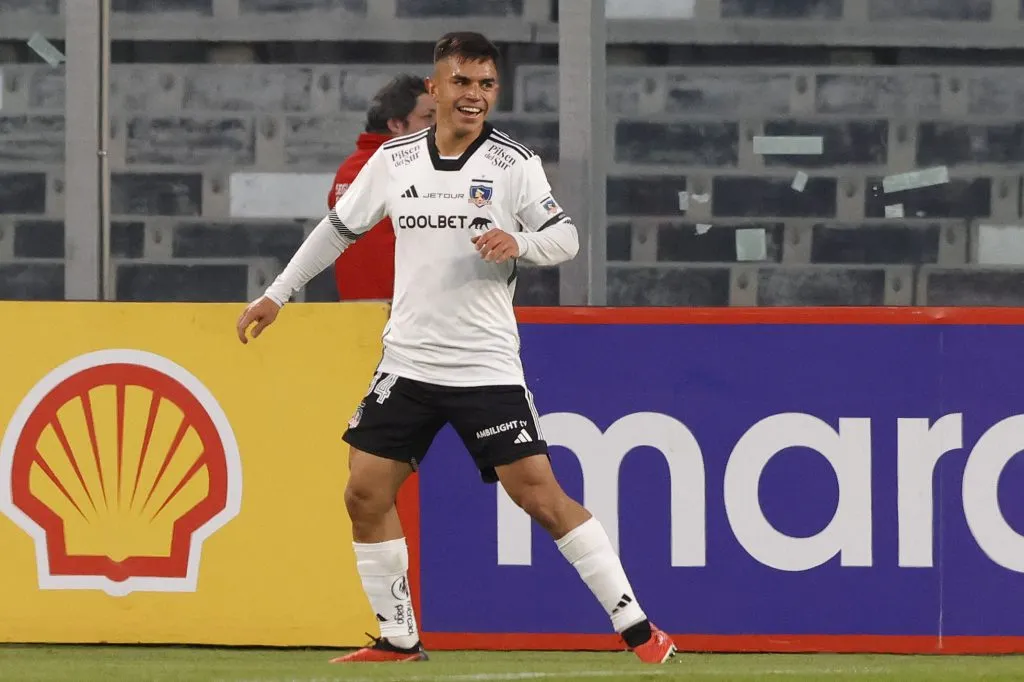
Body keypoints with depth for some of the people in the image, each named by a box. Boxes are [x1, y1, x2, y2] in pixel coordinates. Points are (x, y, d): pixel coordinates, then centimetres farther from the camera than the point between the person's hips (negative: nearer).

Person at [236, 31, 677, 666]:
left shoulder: (513, 162, -5)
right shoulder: (395, 159, 5)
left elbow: (566, 237, -6)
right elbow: (340, 228, 17)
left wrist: (520, 243, -27)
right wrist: (276, 296, 20)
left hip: (487, 368, -4)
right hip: (408, 366, 4)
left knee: (541, 495, -11)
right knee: (365, 495, 0)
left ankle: (635, 626, -6)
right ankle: (398, 640, 15)